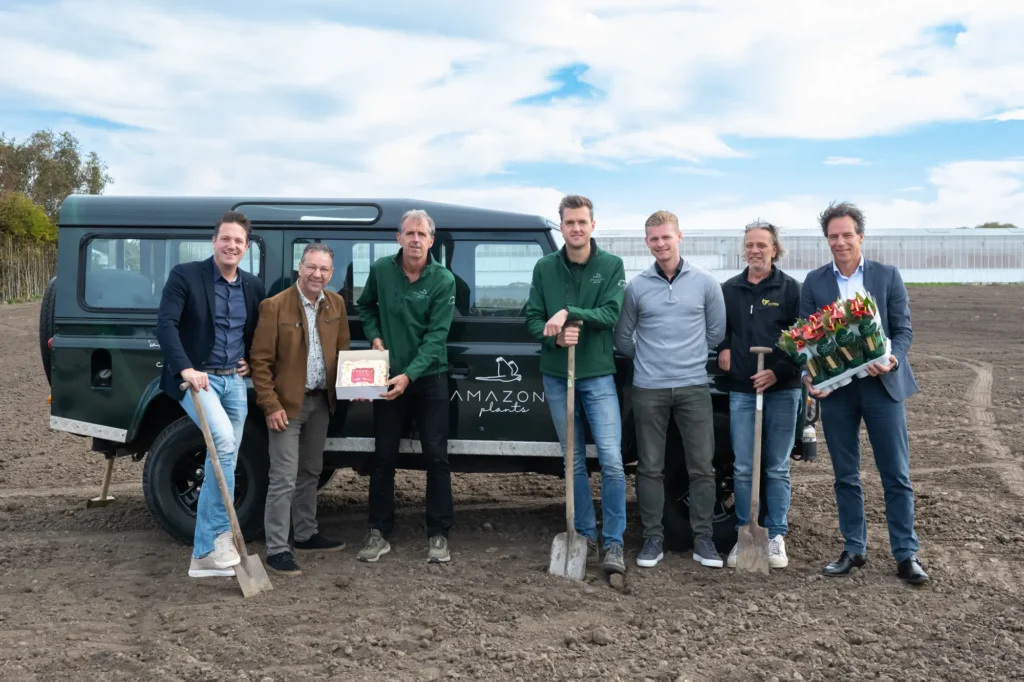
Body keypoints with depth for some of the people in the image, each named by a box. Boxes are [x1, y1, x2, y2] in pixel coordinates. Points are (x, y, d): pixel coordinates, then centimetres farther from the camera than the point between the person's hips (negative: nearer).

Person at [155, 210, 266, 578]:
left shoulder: (253, 286, 10)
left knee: (224, 460, 6)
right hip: (196, 378, -6)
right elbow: (165, 324, -17)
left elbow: (260, 333, 24)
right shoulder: (185, 275, -7)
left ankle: (204, 553, 15)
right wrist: (186, 369, -29)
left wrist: (252, 361, 7)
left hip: (234, 381, 6)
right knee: (223, 441, -28)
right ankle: (219, 536, -16)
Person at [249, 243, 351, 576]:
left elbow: (343, 351, 13)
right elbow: (260, 361, -13)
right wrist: (271, 406, -17)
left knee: (310, 473, 18)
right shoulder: (274, 306, -14)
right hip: (287, 403, -6)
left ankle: (307, 534, 32)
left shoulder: (336, 304, 4)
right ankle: (277, 549, 6)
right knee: (284, 479, -3)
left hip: (321, 402, 6)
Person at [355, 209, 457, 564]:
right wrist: (374, 336, -2)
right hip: (389, 377, 2)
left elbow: (436, 335, -16)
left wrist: (409, 375, -25)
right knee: (384, 456, 8)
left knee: (436, 456, 2)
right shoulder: (381, 269, -3)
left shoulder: (443, 279, -11)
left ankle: (438, 534, 13)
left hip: (429, 377, -2)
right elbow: (365, 306, 16)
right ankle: (378, 533, 19)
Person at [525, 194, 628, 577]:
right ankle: (586, 535, 23)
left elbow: (611, 314, -13)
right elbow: (532, 318, 1)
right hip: (556, 376, 3)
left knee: (611, 460, -8)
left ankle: (614, 543, 1)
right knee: (574, 461, 11)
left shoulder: (611, 266, -2)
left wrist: (568, 312, -23)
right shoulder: (544, 268, 4)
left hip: (598, 375, -2)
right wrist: (555, 336, -18)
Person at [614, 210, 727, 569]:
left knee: (702, 466, 3)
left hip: (694, 386, 0)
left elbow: (717, 330, 11)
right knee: (650, 467, 5)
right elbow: (623, 336, 10)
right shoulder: (636, 286, 1)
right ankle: (653, 538, 16)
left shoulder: (705, 282, 1)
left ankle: (703, 538, 15)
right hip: (649, 389, 0)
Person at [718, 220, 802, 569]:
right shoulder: (728, 289, 8)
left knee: (777, 468, 6)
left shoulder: (791, 288, 0)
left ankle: (776, 536, 16)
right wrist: (722, 349, 2)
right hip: (741, 390, 2)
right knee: (743, 469, 3)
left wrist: (778, 372, -13)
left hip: (782, 389, -2)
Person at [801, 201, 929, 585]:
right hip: (835, 388, 1)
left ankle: (906, 554, 15)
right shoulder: (814, 282, 5)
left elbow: (904, 329, 1)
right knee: (845, 477, 10)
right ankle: (854, 550, 22)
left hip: (882, 384, -1)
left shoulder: (888, 276, 3)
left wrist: (893, 360, -19)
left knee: (897, 475, 3)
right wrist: (809, 375, -13)